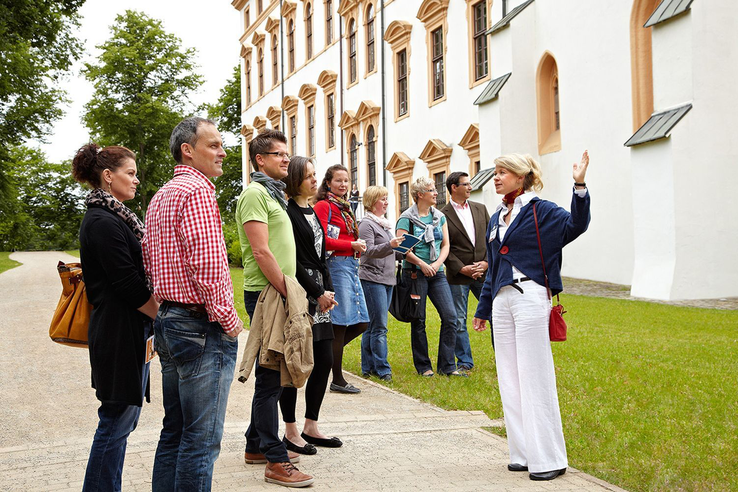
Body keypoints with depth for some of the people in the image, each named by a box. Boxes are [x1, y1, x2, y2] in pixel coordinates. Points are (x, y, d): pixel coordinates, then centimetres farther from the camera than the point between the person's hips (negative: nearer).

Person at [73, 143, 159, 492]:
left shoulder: (115, 218, 15)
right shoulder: (104, 222, -16)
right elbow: (128, 285, -20)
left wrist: (162, 316, 9)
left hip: (132, 330, 10)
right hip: (121, 332, -10)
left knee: (123, 417, 15)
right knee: (118, 419, -3)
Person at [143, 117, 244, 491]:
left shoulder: (160, 195, 19)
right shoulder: (197, 190, -13)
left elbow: (149, 261, 22)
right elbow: (209, 264, -21)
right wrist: (228, 320, -12)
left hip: (168, 321, 10)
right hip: (203, 327, -10)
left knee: (174, 432, 16)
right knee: (202, 439, -5)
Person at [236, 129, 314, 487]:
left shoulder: (273, 194, 20)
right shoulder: (255, 193, -10)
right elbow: (261, 251, -19)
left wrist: (291, 292, 15)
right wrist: (287, 293, -17)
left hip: (280, 295, 10)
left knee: (272, 375, 16)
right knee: (270, 378, -6)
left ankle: (257, 445, 27)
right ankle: (275, 461, -2)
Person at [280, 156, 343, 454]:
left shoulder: (311, 213, 17)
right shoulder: (288, 213, -10)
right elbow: (292, 262, -15)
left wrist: (328, 289, 7)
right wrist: (318, 293, -12)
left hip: (319, 293, 9)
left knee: (325, 361, 9)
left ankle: (311, 427, 20)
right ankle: (291, 433, 8)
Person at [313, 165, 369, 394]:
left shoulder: (344, 207, 20)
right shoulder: (323, 206, -6)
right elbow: (323, 241, -14)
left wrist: (358, 246, 3)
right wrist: (353, 245, -11)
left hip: (351, 266, 9)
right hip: (336, 265, -9)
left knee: (360, 323, 7)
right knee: (340, 323, -4)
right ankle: (338, 380, 4)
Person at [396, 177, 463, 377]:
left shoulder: (439, 217, 12)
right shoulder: (407, 218, -3)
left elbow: (445, 245, 10)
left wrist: (437, 264, -7)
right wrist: (422, 264, -16)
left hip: (436, 273, 5)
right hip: (415, 273, -5)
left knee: (450, 316, -5)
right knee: (418, 321, 1)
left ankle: (446, 366, 3)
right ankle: (423, 366, 13)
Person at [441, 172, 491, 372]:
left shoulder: (480, 209, 10)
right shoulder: (443, 215, -3)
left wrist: (487, 262, -5)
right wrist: (462, 269, -12)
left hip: (483, 272, 3)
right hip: (458, 276, -3)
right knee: (459, 321, 3)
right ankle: (465, 362, 15)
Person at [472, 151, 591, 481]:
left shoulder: (540, 210, -3)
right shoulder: (496, 218, 18)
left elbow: (575, 225, -21)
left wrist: (579, 186, -33)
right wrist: (483, 308, 23)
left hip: (530, 298, -8)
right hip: (502, 301, 8)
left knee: (534, 377, -6)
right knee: (509, 378, 9)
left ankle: (548, 459, 2)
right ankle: (523, 453, 19)